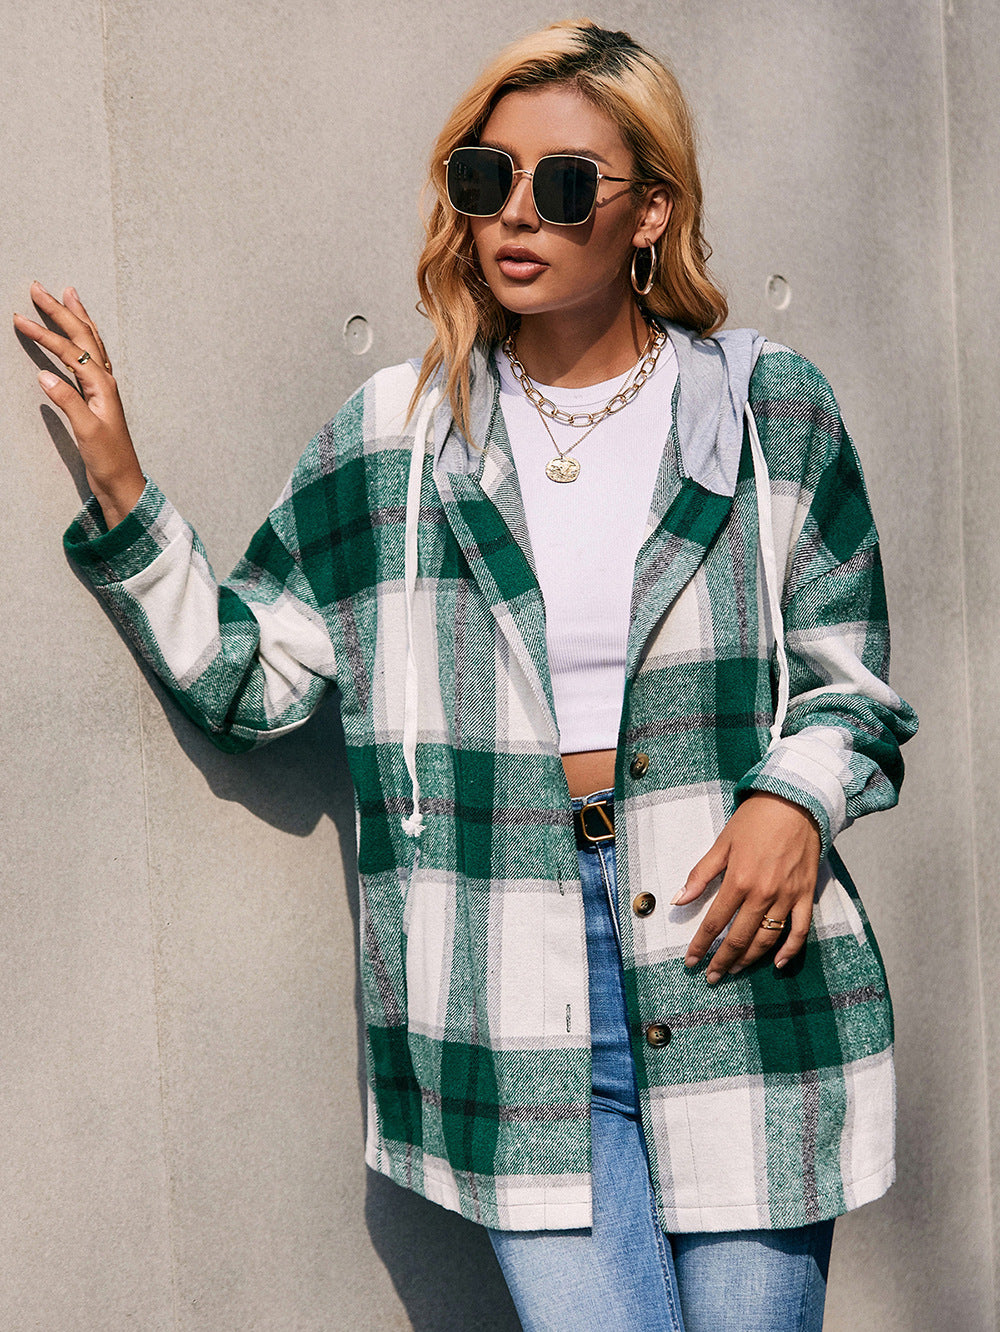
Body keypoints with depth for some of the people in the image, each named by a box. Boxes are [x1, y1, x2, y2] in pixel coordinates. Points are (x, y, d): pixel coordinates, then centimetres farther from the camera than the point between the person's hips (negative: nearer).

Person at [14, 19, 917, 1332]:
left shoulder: (770, 408, 3)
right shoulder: (394, 436, 5)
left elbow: (847, 674, 9)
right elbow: (250, 673, 8)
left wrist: (796, 795, -10)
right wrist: (121, 496, 1)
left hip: (738, 952, 0)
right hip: (522, 996, 0)